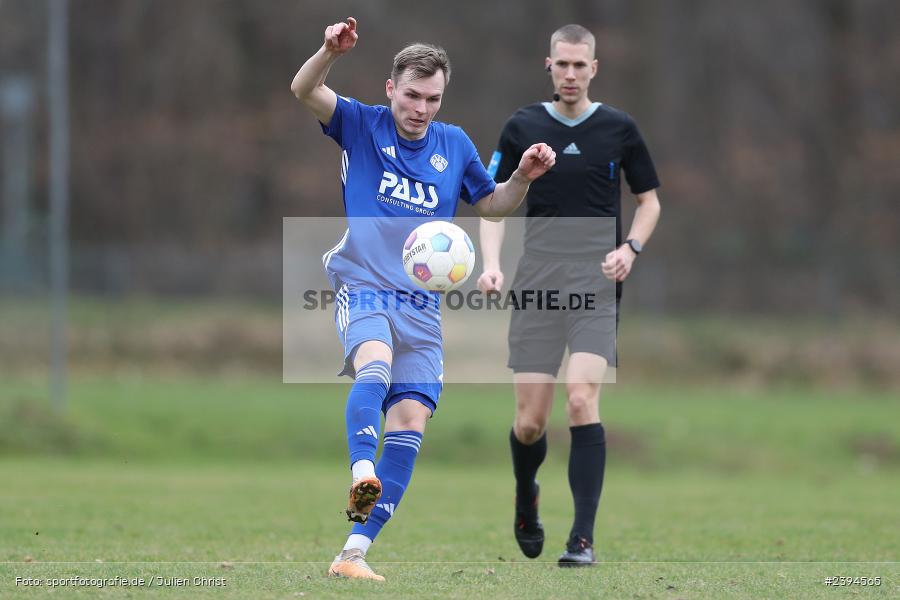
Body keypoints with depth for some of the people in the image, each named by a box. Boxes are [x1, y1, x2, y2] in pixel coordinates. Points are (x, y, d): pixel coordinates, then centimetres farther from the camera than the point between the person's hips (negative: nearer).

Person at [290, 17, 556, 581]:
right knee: (375, 363, -35)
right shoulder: (362, 125, 2)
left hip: (423, 306, 4)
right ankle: (362, 476, -56)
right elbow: (304, 91, -14)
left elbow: (492, 206, 23)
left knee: (411, 421, -7)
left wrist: (523, 176, 3)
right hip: (363, 286, -4)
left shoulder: (454, 144, 11)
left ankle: (355, 551, -6)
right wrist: (331, 52, -34)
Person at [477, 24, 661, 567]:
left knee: (582, 401, -19)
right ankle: (526, 502, 34)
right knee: (530, 421, 0)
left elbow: (650, 199, 15)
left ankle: (583, 539, -16)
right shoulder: (522, 128, 6)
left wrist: (631, 248, -4)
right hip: (537, 285, 1)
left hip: (597, 282, -1)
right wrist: (492, 262, -7)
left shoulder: (618, 128, 5)